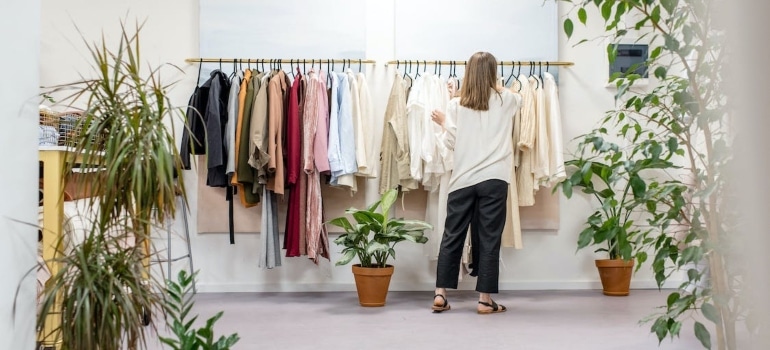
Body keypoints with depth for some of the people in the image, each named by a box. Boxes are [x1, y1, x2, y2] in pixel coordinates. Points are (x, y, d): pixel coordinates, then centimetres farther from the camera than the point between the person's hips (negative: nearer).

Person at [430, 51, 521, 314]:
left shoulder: (456, 105, 2)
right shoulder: (506, 100, 6)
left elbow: (450, 143, 1)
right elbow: (520, 98, 30)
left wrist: (443, 124, 19)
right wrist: (497, 87, 44)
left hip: (463, 179, 1)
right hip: (494, 179, -1)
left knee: (452, 236, 9)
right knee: (489, 239, 3)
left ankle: (440, 294, 12)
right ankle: (485, 299, 6)